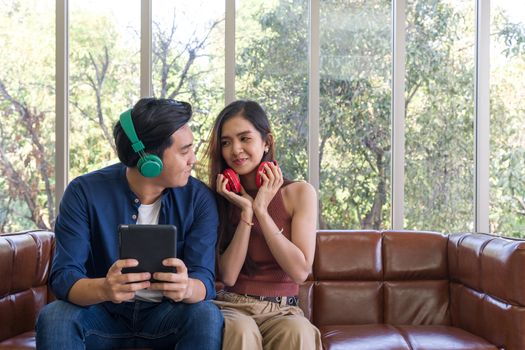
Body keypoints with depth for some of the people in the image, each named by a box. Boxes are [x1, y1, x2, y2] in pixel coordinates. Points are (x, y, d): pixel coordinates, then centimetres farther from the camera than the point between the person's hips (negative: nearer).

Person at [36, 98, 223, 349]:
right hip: (105, 311, 0)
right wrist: (104, 289, -44)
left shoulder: (199, 199, -10)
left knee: (207, 316, -30)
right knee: (53, 317, -30)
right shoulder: (84, 193, -14)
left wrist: (187, 288, -43)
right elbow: (64, 277, -20)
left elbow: (204, 279, -17)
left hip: (165, 314, 1)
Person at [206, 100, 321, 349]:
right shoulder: (220, 198, 4)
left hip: (282, 309, 0)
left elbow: (300, 271, -10)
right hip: (232, 307, 1)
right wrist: (246, 213, -12)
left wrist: (261, 210, -11)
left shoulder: (299, 193, 0)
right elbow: (228, 276, -5)